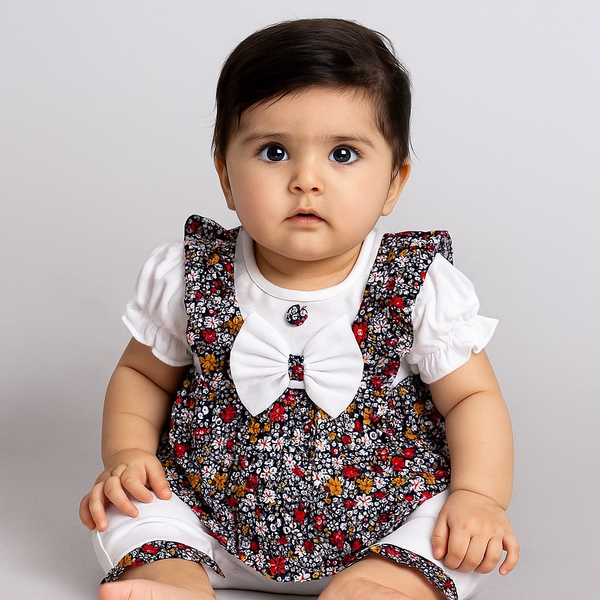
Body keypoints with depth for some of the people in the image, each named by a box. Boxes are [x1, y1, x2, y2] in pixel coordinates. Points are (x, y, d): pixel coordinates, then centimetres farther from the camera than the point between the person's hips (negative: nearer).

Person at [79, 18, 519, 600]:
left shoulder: (422, 288, -10)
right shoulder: (187, 277, -6)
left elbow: (472, 397, -3)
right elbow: (143, 375, 8)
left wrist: (479, 496, -17)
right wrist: (126, 454, -7)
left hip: (381, 527, -1)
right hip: (211, 520, 2)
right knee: (123, 512, -17)